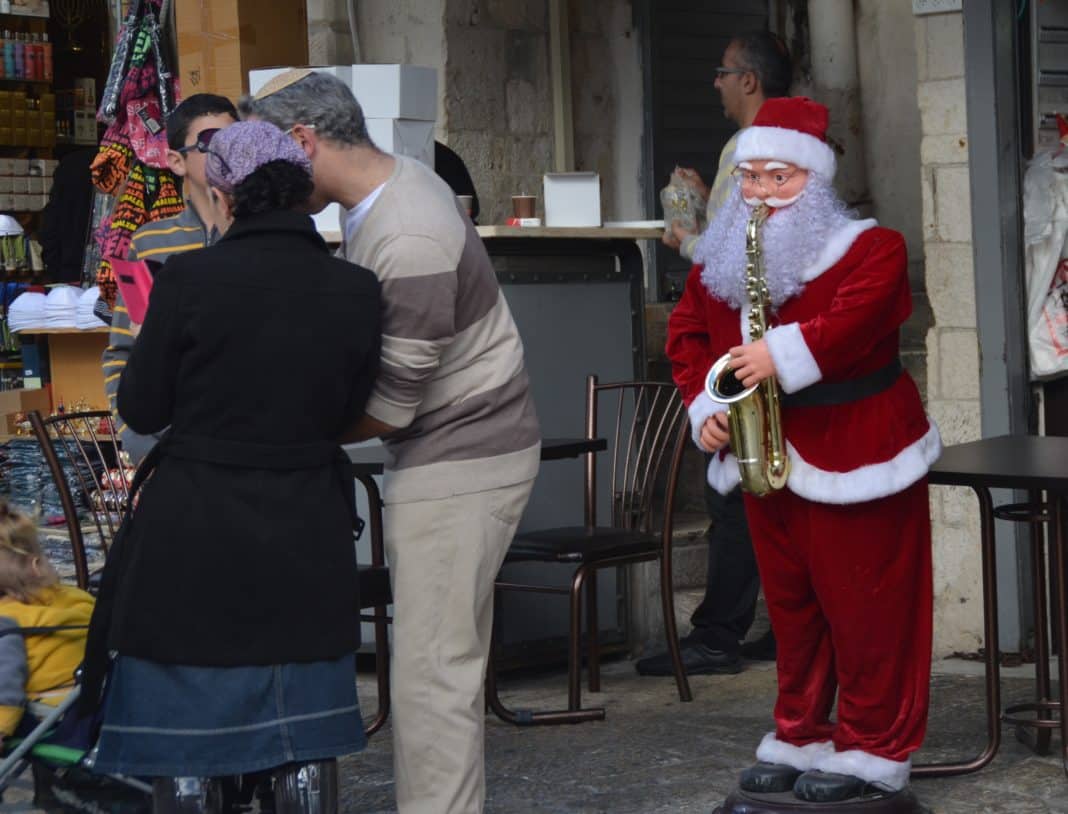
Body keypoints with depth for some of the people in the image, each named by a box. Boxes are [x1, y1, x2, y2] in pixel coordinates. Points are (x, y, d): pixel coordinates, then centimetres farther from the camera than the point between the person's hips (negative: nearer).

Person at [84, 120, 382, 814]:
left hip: (195, 529, -2)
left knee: (184, 726, 10)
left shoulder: (190, 279, -14)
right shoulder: (356, 290, -5)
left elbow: (142, 411, -5)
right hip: (305, 530, 3)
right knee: (305, 731, 15)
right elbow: (347, 412, 5)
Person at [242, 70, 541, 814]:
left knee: (432, 669, -8)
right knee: (447, 657, 16)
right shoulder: (393, 182, 6)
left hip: (460, 459, -10)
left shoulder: (409, 242, -25)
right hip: (449, 447, 10)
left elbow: (390, 409, -20)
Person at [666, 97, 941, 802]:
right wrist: (703, 406, -2)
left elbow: (860, 313, -27)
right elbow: (687, 333, 13)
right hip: (767, 459, 6)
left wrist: (785, 354, -34)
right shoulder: (720, 260, 10)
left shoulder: (870, 246, -10)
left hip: (853, 454, -6)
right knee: (791, 605, 14)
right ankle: (799, 737, 25)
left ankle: (871, 749, 9)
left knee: (864, 607, -1)